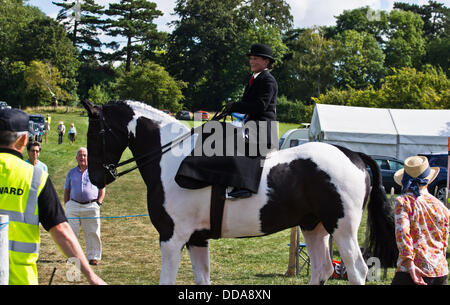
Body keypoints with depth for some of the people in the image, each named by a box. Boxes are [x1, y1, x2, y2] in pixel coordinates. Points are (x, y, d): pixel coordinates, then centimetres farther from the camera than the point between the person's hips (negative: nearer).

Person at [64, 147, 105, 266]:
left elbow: (102, 189, 12)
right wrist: (67, 205, 6)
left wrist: (98, 203, -1)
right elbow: (66, 191, 18)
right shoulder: (72, 173, 16)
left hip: (91, 207, -1)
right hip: (74, 206, 1)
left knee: (93, 233, -1)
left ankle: (93, 257, 5)